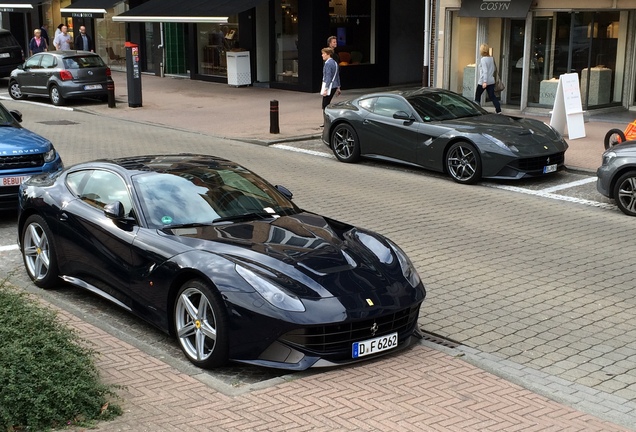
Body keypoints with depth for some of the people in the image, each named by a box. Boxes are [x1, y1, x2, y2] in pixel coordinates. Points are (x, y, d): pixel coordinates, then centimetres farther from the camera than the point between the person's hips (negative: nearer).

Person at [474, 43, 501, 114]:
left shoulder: (483, 59, -14)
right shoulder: (492, 58, 7)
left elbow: (485, 71, -20)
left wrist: (485, 82, -22)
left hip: (483, 81, -6)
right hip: (491, 81, 6)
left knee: (477, 95, 11)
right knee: (492, 96, 6)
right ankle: (498, 110, -3)